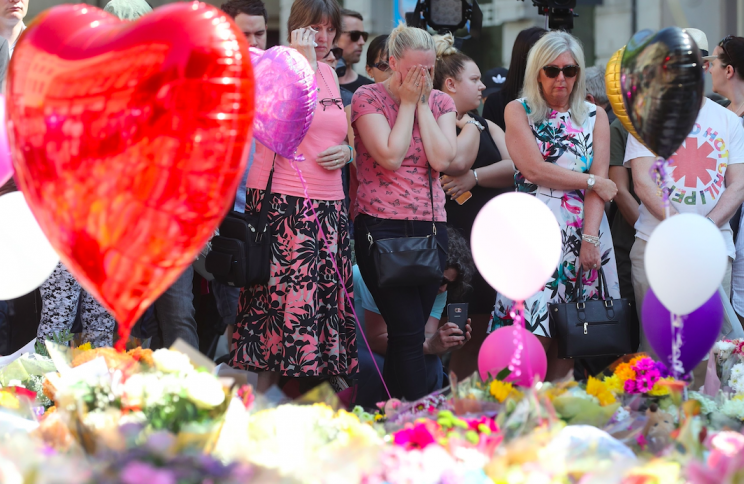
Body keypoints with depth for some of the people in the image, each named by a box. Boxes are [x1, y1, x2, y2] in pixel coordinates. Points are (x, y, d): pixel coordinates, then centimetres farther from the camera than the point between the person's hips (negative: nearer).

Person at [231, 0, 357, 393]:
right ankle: (264, 397, -3)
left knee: (322, 298, 6)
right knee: (284, 299, -9)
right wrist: (305, 61, -18)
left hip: (327, 207, 7)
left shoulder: (329, 73, 16)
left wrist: (346, 151, 4)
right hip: (282, 202, -7)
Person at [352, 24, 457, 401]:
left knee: (407, 334, 5)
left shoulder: (440, 102, 11)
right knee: (409, 331, -11)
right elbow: (391, 156, -14)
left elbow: (441, 159, -4)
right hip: (382, 228, -5)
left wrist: (422, 104, -3)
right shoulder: (368, 97, -2)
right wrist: (408, 102, -7)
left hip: (431, 228, 5)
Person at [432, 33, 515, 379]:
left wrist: (475, 177, -9)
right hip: (456, 237, -6)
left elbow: (516, 167, 6)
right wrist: (468, 124, -4)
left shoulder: (487, 127, 20)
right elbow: (455, 162, -20)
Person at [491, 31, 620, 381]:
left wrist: (590, 237, -10)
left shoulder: (595, 117, 13)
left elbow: (599, 180, 2)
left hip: (582, 231, 3)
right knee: (534, 335, -13)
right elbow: (534, 169, -6)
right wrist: (590, 181, -2)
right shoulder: (519, 112, 7)